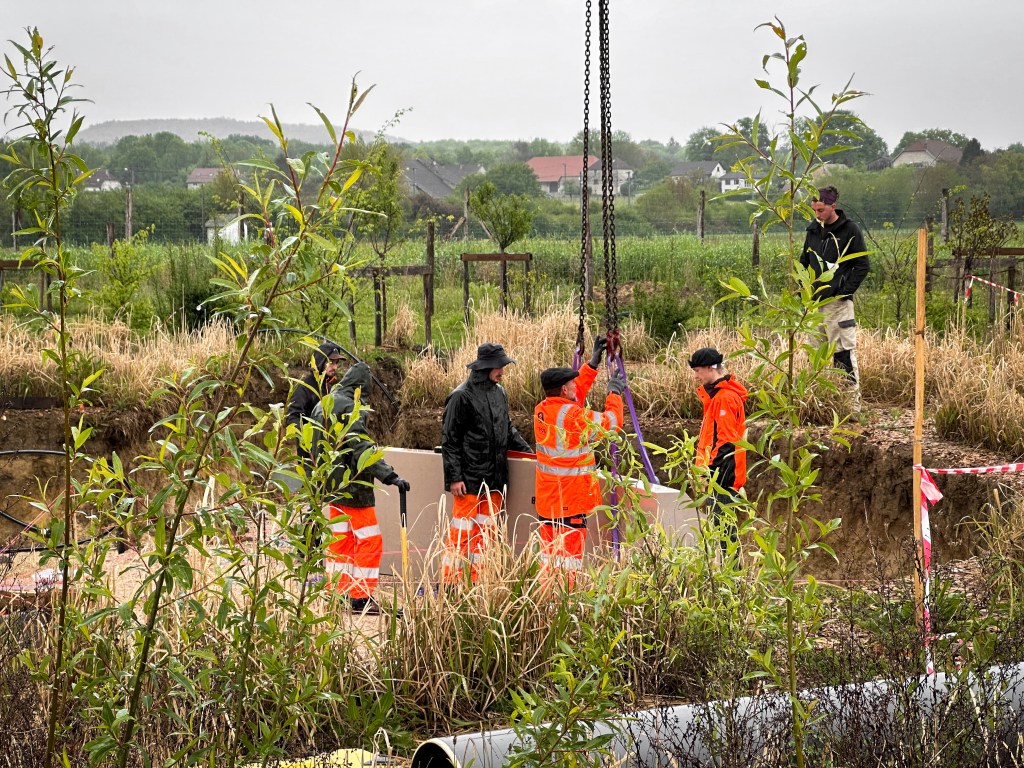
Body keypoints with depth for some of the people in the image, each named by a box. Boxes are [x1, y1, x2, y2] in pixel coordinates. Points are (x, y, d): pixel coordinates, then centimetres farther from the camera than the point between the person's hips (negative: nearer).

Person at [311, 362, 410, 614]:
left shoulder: (322, 406, 12)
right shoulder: (350, 408, -16)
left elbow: (315, 446, 22)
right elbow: (362, 449, -25)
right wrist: (390, 476, -29)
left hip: (331, 486, 9)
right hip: (352, 486, -9)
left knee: (339, 541, 16)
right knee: (369, 541, -3)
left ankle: (337, 593, 19)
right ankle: (361, 598, -3)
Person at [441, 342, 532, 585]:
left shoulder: (499, 393, 12)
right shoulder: (462, 396, -11)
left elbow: (508, 429, 25)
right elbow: (449, 439, -11)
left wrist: (528, 451, 15)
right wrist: (454, 476, -14)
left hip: (494, 477, 8)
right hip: (469, 478, -8)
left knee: (486, 531, 10)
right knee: (461, 532, -5)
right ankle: (449, 585, 1)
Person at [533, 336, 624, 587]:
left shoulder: (541, 411, 6)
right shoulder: (573, 416, -18)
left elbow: (576, 393, 21)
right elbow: (611, 421, -9)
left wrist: (594, 362, 21)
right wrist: (615, 393, 7)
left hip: (546, 499, 8)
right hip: (571, 500, -8)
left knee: (549, 551, 13)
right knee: (569, 553, -3)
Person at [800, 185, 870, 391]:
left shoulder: (850, 230, -5)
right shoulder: (813, 230, 12)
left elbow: (862, 265, -5)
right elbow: (804, 262, 21)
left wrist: (845, 292, -11)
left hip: (837, 301, -6)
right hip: (814, 301, 6)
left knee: (844, 348, -8)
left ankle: (851, 390, -4)